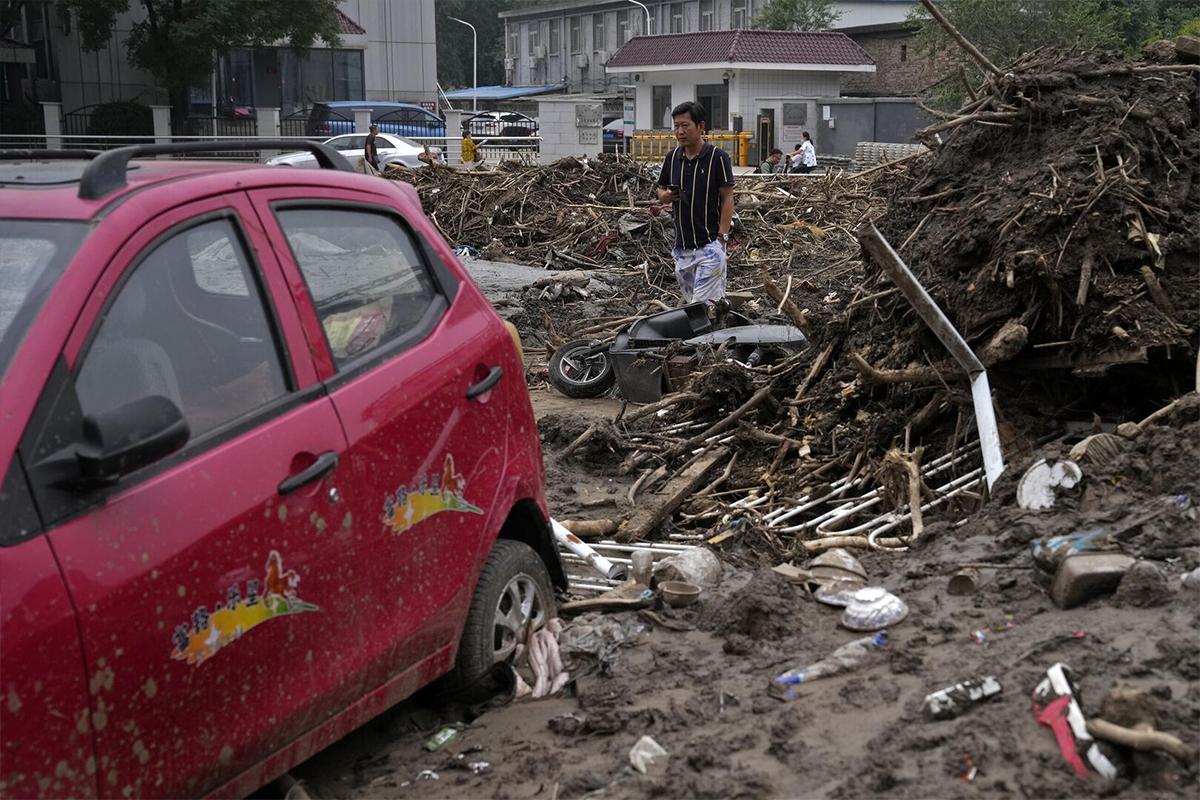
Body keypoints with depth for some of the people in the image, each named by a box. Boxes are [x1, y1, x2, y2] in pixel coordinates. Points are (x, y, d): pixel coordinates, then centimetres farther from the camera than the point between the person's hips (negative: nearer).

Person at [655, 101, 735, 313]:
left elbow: (727, 199, -6)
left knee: (702, 305, -14)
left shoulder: (717, 157, -8)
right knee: (691, 302, 12)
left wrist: (722, 238, -14)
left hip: (709, 245, -6)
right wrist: (666, 195, -7)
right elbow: (661, 193, 18)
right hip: (682, 247, 6)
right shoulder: (672, 157, 7)